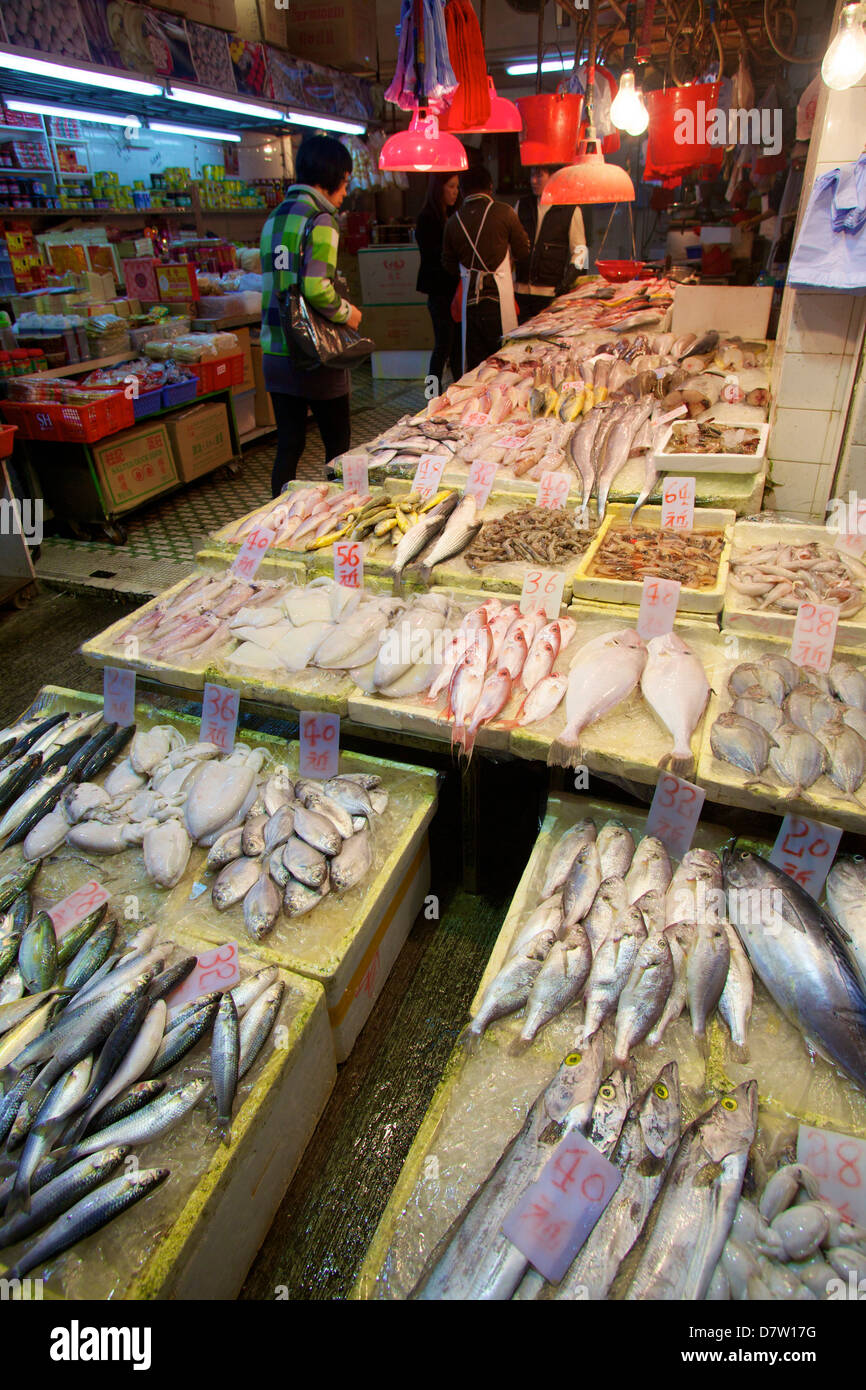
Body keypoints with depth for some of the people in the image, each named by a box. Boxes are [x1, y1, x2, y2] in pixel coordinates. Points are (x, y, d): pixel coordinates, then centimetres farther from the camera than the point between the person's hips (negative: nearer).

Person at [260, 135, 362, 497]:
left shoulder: (274, 218, 14)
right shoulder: (320, 219, -10)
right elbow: (317, 287, -22)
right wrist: (346, 312, -5)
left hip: (275, 353, 7)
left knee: (288, 444, 12)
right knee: (338, 443, 7)